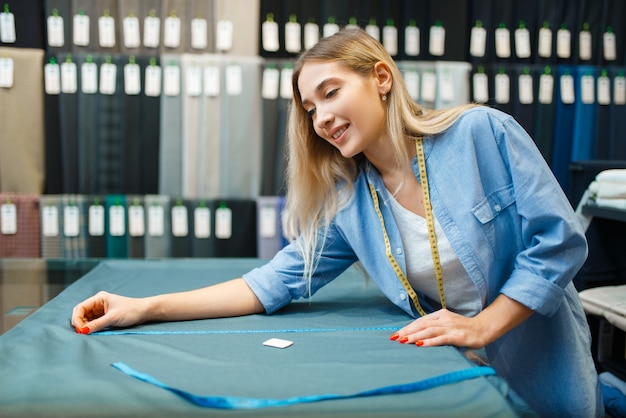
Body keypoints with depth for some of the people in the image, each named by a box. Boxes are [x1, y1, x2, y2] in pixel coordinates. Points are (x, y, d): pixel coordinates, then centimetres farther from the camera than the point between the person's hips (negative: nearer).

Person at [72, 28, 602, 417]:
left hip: (542, 369, -3)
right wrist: (146, 308, -15)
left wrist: (482, 325, -23)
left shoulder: (482, 132, -17)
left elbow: (559, 241, -14)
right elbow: (274, 283, -8)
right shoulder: (346, 203, -6)